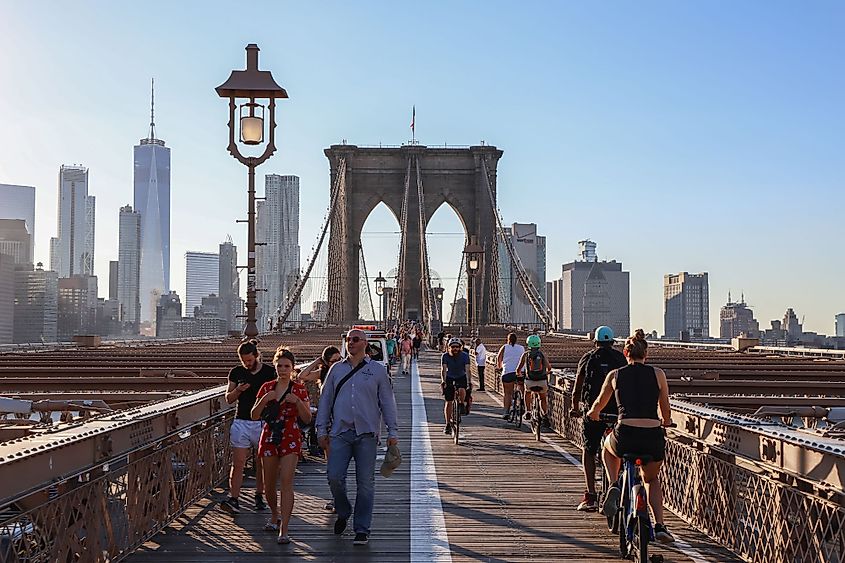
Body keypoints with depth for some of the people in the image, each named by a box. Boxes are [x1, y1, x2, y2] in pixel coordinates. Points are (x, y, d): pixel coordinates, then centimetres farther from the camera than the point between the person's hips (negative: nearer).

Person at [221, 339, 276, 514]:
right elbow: (228, 399, 11)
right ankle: (233, 500, -8)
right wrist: (237, 390, -9)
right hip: (241, 422, 1)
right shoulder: (236, 372, 5)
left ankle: (259, 496, 20)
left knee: (261, 464, 7)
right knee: (238, 464, -6)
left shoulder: (269, 372, -1)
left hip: (263, 423, -1)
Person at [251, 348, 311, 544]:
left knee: (286, 482, -16)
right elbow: (254, 415, 5)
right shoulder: (267, 388, 7)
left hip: (290, 439, -3)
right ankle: (275, 514, 39)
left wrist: (297, 401, -17)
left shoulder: (299, 389, 0)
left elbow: (307, 419, -1)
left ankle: (283, 529, -17)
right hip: (269, 438, 3)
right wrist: (264, 400, -12)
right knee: (269, 484, 11)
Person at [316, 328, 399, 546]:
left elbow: (387, 402, 7)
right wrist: (322, 430, 9)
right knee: (334, 477, -7)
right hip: (340, 432, 2)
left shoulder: (377, 370, 7)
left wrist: (393, 432, 3)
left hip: (367, 434, -2)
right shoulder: (336, 369, 12)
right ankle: (343, 513, 20)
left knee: (365, 482, 0)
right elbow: (325, 400, 14)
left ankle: (362, 529, 8)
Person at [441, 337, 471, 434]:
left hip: (461, 377, -1)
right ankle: (448, 424, 8)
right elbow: (443, 370, -25)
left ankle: (462, 405, -2)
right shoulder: (445, 356, -17)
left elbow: (467, 370, -24)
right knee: (448, 402, -3)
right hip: (449, 378, 1)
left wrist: (468, 382, -38)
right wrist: (443, 381, -40)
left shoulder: (465, 356, -19)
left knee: (462, 390, -34)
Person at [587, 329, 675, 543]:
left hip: (625, 437, -1)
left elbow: (599, 404, 25)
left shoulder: (615, 375, 8)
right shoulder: (658, 374, 7)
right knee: (652, 479, 31)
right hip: (654, 439, 1)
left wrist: (593, 413, 48)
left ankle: (613, 487, 15)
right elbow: (666, 411, 15)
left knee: (609, 446, 37)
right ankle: (660, 526, 16)